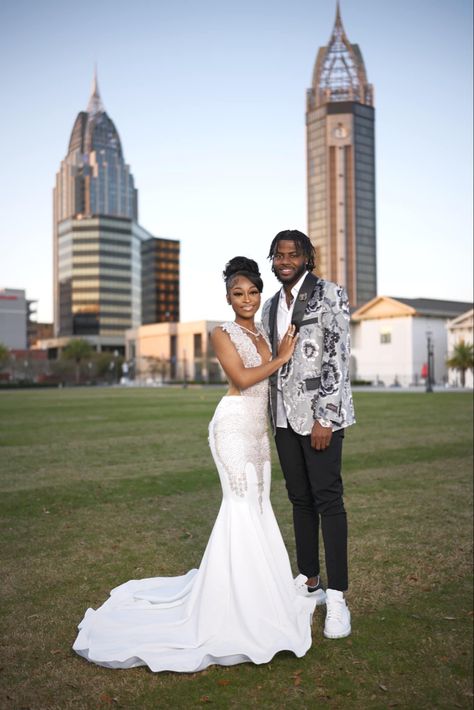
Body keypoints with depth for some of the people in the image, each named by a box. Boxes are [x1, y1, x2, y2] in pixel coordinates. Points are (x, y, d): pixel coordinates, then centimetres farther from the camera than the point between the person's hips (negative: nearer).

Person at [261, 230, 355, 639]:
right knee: (300, 499, 11)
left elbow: (337, 357, -12)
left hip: (319, 413, -6)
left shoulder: (331, 295, -5)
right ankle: (310, 582, 22)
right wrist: (273, 418, 14)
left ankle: (337, 598, 1)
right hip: (284, 416, 6)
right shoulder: (271, 307, 15)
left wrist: (324, 418, -17)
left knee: (327, 498, -5)